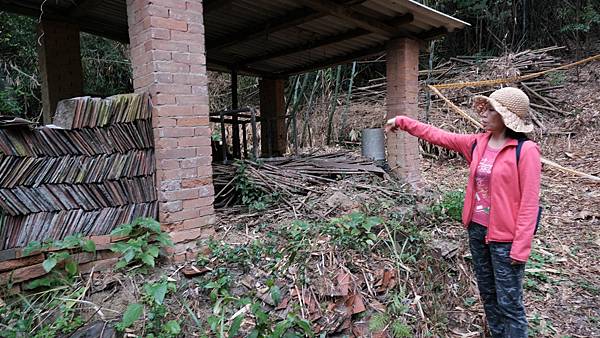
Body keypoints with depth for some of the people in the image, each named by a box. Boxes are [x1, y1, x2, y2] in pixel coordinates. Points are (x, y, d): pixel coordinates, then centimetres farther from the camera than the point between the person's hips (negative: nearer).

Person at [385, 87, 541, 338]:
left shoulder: (525, 150, -15)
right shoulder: (477, 144, 2)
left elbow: (529, 202, -16)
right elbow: (437, 136, 9)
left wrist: (521, 246, -17)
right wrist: (402, 122, 10)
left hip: (505, 238, -6)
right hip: (477, 230, 6)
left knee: (509, 302, 5)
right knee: (487, 294, 20)